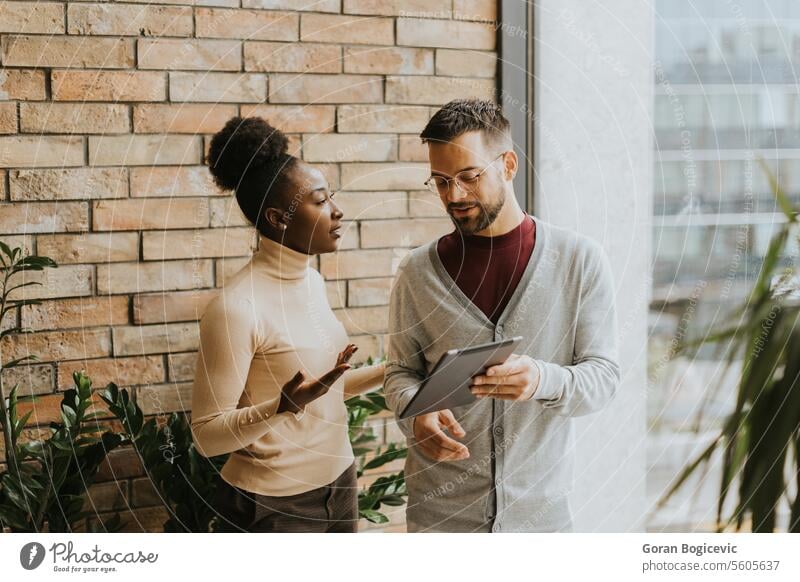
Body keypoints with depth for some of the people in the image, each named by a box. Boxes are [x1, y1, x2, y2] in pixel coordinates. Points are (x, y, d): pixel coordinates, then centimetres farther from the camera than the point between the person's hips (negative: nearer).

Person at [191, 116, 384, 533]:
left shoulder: (312, 280, 4)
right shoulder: (237, 306, -21)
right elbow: (207, 436, -19)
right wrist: (285, 406, -32)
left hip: (337, 484, 8)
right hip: (273, 506, -8)